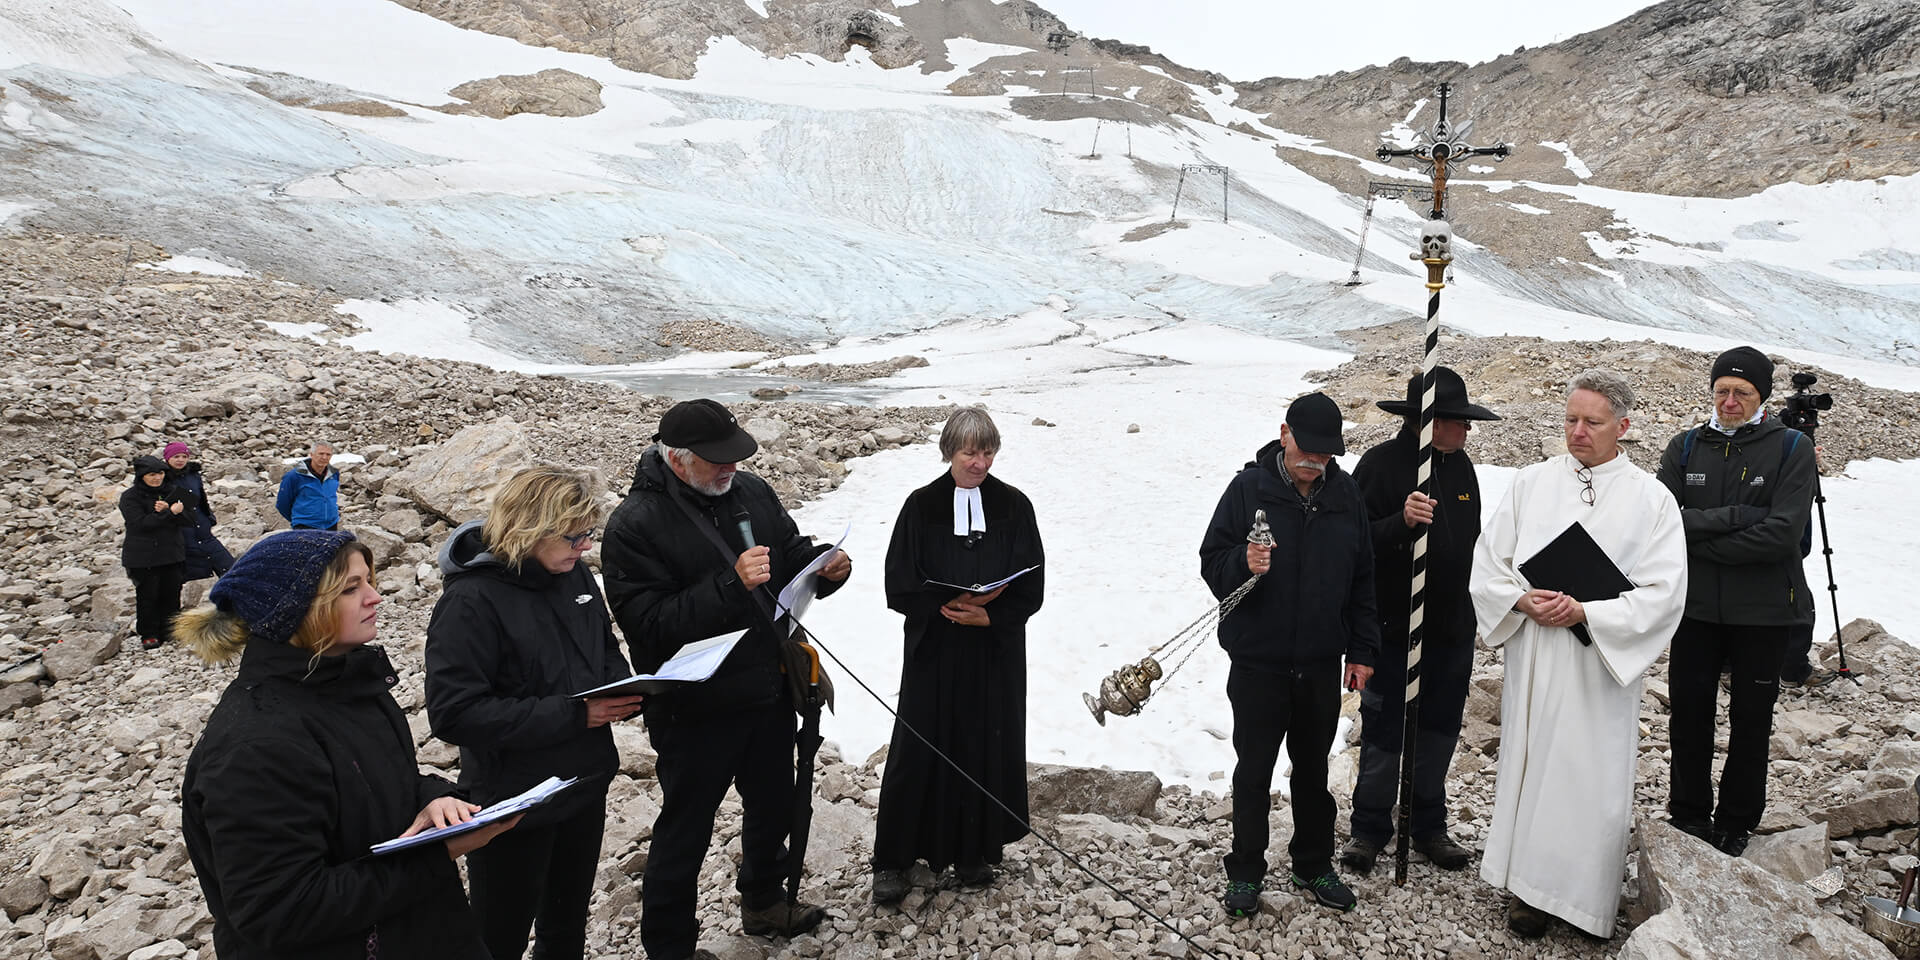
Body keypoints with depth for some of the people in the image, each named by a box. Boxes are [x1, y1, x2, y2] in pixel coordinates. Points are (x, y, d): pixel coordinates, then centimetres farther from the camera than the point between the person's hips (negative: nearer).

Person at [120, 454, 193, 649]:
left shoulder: (170, 492, 10)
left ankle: (168, 630, 18)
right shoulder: (130, 497, -4)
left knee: (171, 593, 5)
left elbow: (186, 520, 1)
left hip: (171, 553, 4)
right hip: (142, 556, -4)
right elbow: (141, 523, -18)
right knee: (147, 595, -1)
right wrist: (170, 513, -22)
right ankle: (148, 635, 9)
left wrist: (166, 510, -17)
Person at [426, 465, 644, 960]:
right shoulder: (472, 601, -22)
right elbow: (454, 712, -26)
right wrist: (572, 714, -27)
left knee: (568, 919, 24)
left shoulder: (574, 573, -2)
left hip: (586, 784, 6)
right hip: (514, 801, -6)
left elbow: (606, 650, 13)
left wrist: (624, 690, -10)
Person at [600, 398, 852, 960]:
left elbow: (792, 553, 13)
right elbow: (648, 623, -26)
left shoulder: (751, 492, 0)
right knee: (685, 831, 10)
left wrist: (825, 565, -10)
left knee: (774, 806, 24)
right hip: (696, 713, -7)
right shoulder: (635, 525, -19)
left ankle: (764, 903, 50)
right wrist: (730, 584, -34)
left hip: (770, 695, 7)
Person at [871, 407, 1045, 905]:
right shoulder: (922, 506, -2)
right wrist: (950, 607, -18)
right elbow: (900, 586, -5)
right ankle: (892, 860, 11)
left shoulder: (1013, 506, 1)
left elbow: (1031, 588, -1)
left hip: (996, 652, 2)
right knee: (921, 747, 0)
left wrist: (987, 616, -16)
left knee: (987, 747, 7)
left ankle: (975, 852, 23)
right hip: (933, 651, -1)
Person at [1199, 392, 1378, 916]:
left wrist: (1362, 649, 8)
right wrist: (1244, 563, -28)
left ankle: (1314, 865, 32)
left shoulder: (1345, 493, 2)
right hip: (1257, 662, -3)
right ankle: (1246, 873, 21)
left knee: (1313, 769, 16)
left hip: (1321, 664, 3)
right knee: (1253, 772, 7)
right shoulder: (1249, 487, -8)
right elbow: (1211, 562, -7)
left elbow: (1361, 577, 10)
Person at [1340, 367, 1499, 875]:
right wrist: (1402, 521, -34)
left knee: (1439, 730, 14)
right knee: (1384, 734, 4)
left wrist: (1467, 612, 20)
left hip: (1452, 628, 6)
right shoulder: (1382, 463, -13)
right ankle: (1370, 828, 19)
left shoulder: (1460, 465, 8)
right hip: (1394, 627, -6)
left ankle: (1428, 826, 28)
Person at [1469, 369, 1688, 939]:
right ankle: (1529, 887, 22)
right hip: (1533, 658, 2)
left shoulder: (1651, 499, -1)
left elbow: (1664, 592, -7)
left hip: (1603, 665, -2)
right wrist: (1523, 601, -11)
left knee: (1594, 778, 1)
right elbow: (1488, 561, 7)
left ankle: (1590, 898, 16)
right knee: (1529, 764, 8)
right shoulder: (1530, 484, 6)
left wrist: (1586, 612, -17)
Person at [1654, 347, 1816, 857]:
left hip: (1763, 610, -2)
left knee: (1751, 720, 10)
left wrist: (1699, 538, -14)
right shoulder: (1685, 447, 3)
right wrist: (1736, 516, -19)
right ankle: (1689, 814, 26)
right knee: (1690, 714, 9)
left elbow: (1781, 535, -18)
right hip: (1696, 606, 2)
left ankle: (1736, 824, 26)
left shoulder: (1792, 449, -6)